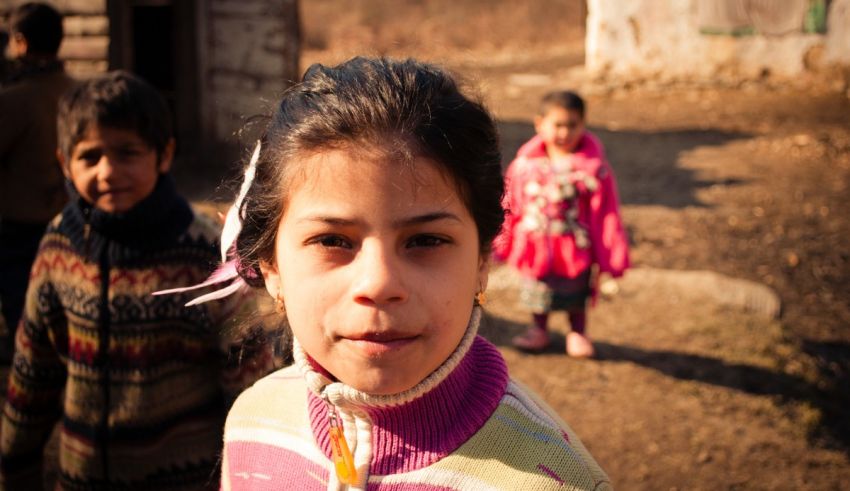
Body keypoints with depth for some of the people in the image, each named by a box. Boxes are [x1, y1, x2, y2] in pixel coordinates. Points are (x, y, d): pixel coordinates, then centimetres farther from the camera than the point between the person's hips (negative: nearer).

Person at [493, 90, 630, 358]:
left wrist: (609, 260, -12)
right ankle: (538, 330, 43)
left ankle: (577, 332, 41)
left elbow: (605, 214, -13)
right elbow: (511, 206, 1)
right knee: (537, 294, 21)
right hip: (535, 250, 2)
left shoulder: (593, 167, -17)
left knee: (576, 296, 19)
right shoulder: (525, 164, -10)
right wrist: (503, 245, 9)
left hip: (576, 251, -2)